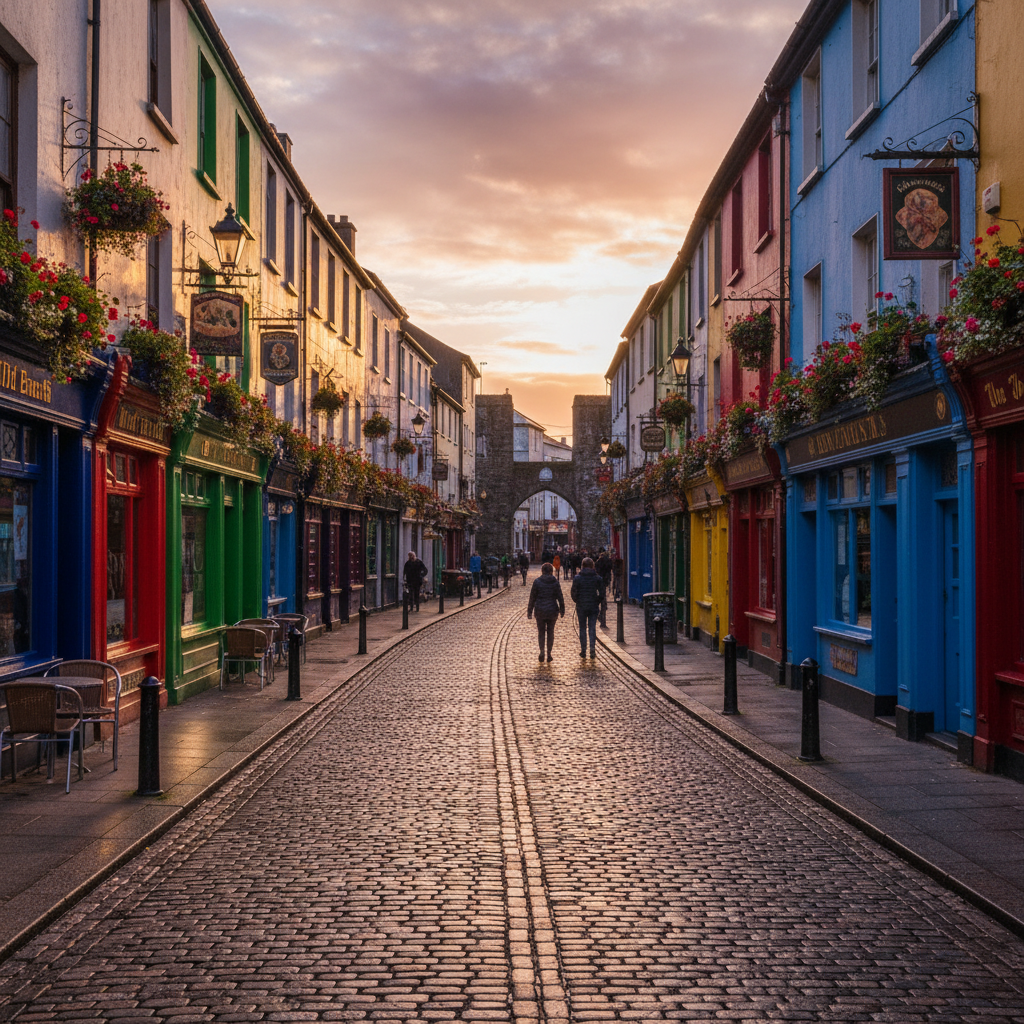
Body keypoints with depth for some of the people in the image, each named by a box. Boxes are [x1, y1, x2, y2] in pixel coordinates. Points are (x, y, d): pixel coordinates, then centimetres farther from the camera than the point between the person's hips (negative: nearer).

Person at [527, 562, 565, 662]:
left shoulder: (537, 582, -7)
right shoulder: (555, 582, -4)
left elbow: (532, 598, -3)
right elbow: (560, 598, -2)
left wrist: (529, 611, 4)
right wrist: (562, 611, 10)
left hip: (540, 611, -1)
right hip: (552, 610, 1)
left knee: (541, 632, 12)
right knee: (550, 632, 14)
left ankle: (542, 651, -3)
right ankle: (549, 653, 14)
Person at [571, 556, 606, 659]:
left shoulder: (577, 578, -7)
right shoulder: (597, 578, -2)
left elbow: (573, 593, -5)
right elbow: (602, 593, -1)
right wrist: (601, 604, 13)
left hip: (581, 607, -1)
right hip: (594, 607, 1)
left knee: (583, 628, 9)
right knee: (592, 628, 6)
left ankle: (583, 650, 10)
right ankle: (593, 649, -2)